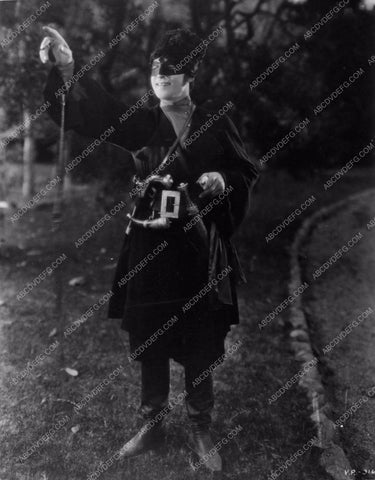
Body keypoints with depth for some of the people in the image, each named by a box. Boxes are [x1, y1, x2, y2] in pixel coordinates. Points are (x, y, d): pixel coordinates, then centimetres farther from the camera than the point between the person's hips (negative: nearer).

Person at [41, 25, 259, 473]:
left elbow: (247, 174, 9)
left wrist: (223, 181, -13)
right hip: (149, 250, 1)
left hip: (198, 252, -1)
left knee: (199, 347, 8)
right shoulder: (140, 122, 3)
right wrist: (66, 64, -29)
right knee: (149, 344, 11)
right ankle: (152, 423, 31)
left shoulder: (216, 124, 2)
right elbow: (90, 108, -12)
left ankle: (200, 431, 27)